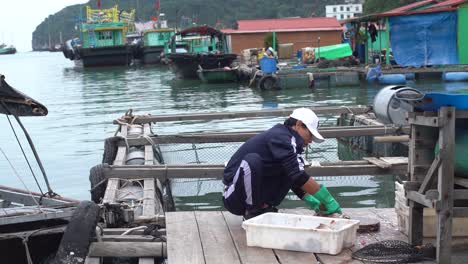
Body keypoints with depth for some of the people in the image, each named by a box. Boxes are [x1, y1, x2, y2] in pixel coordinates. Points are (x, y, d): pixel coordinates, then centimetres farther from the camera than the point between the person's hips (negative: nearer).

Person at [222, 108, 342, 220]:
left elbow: (295, 180, 18)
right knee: (252, 160, -35)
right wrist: (327, 200, -20)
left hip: (257, 193, 9)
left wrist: (312, 202, 8)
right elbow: (300, 177, -25)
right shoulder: (282, 137, -17)